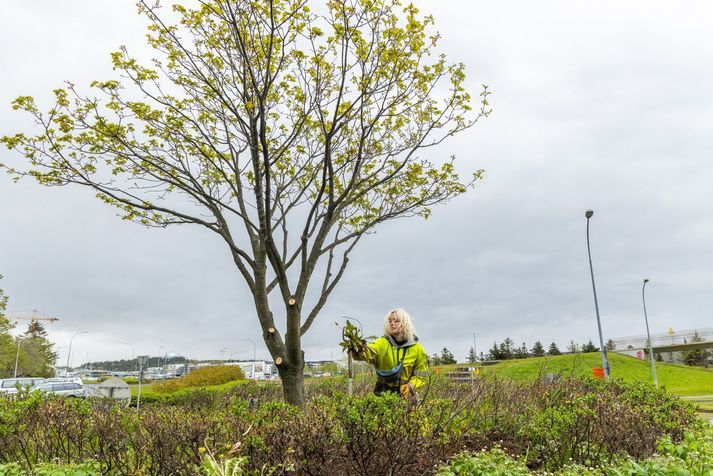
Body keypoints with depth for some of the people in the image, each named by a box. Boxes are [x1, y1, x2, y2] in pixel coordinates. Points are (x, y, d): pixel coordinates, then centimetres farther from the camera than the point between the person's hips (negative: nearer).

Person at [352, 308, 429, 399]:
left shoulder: (417, 348, -2)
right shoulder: (382, 343, -8)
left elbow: (421, 375, 5)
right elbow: (368, 352, -29)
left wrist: (410, 386, -14)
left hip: (407, 396, 1)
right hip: (383, 395, -1)